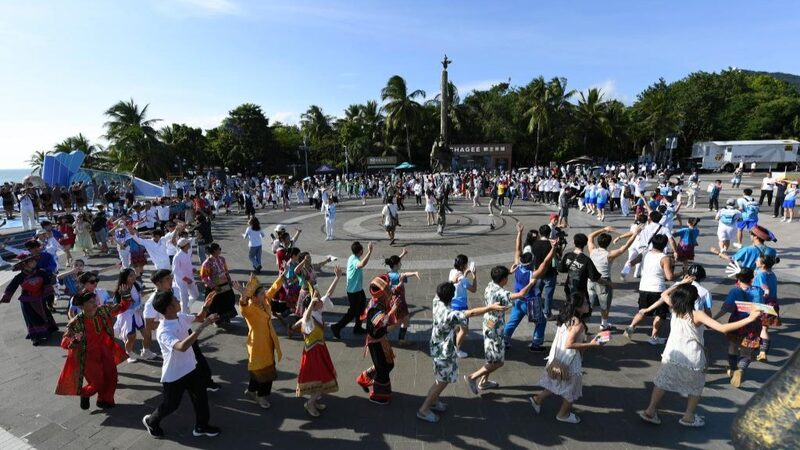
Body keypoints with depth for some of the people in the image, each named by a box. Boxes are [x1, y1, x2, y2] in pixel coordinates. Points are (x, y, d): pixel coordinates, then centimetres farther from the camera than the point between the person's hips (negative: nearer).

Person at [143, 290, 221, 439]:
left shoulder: (181, 317, -8)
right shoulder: (163, 331, -32)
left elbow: (198, 318, 10)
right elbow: (182, 346, -47)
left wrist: (205, 307, -14)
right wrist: (203, 326, -48)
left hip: (191, 368, 7)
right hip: (174, 375, -7)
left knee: (201, 396, 16)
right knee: (170, 404, 17)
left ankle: (201, 426, 35)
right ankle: (151, 421, 47)